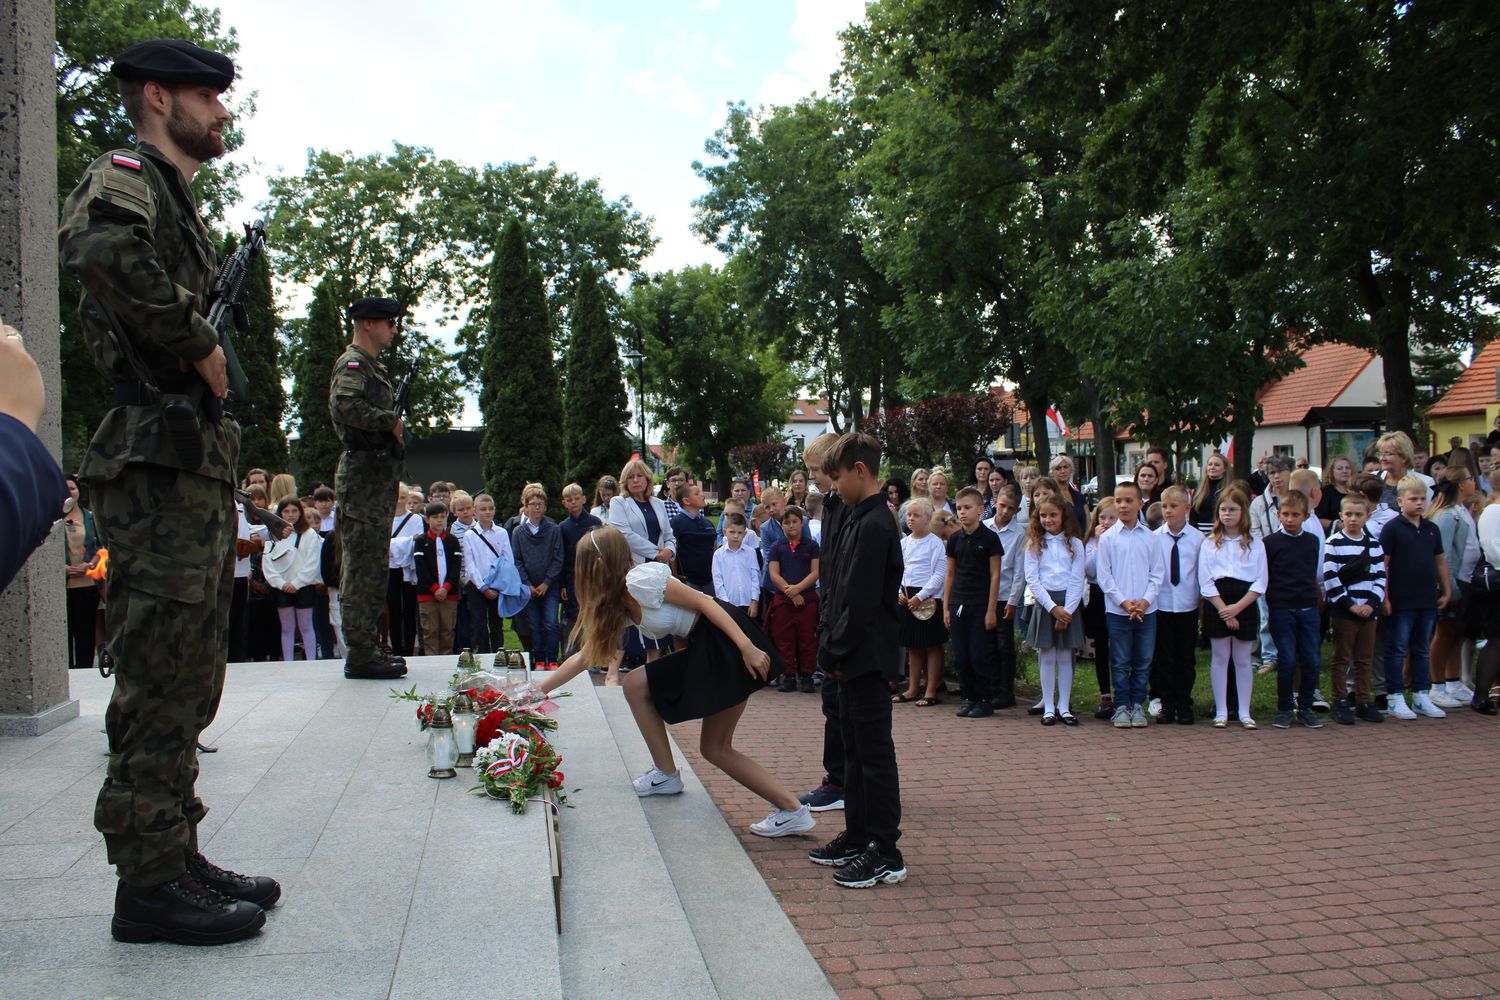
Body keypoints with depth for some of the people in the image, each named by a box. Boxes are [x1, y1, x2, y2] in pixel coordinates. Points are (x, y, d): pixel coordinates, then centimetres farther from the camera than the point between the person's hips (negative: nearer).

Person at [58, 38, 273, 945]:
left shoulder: (179, 203, 23)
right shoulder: (127, 176, -6)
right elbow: (97, 244, -30)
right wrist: (198, 344, -21)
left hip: (200, 471, 10)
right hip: (159, 469, -10)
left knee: (188, 687, 14)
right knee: (160, 685, -5)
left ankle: (178, 859, 24)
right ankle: (148, 884, 3)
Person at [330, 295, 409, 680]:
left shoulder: (373, 367, 22)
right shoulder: (352, 364, -9)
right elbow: (343, 406, -27)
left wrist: (393, 429, 10)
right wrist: (390, 421, -18)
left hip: (378, 475, 10)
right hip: (363, 473, -10)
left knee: (374, 566, 13)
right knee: (363, 567, -8)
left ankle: (368, 650, 20)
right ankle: (360, 656, -5)